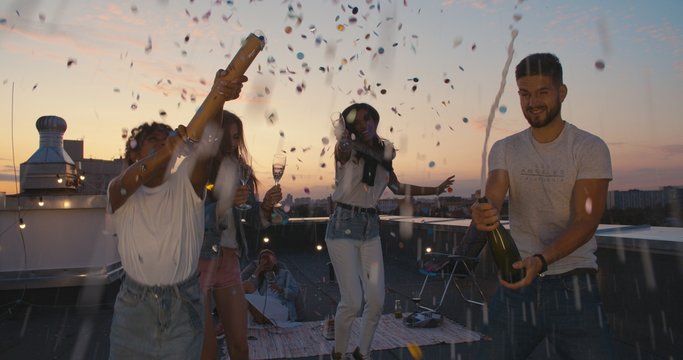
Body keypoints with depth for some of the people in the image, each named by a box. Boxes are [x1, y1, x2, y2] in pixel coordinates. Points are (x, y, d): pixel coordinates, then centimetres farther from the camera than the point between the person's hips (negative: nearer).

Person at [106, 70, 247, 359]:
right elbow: (128, 181, -27)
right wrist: (164, 152, -46)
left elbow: (205, 145, -23)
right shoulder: (120, 193, -2)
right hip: (133, 307, 1)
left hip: (182, 307, 0)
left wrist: (218, 96, -40)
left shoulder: (185, 185, -5)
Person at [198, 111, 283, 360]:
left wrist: (266, 206, -9)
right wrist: (225, 204, -23)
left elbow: (249, 229, 8)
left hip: (230, 263, 5)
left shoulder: (238, 171, 8)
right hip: (198, 262, -4)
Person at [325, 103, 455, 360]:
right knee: (352, 302, -8)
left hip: (371, 228, 5)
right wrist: (346, 134, -58)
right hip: (343, 226, -5)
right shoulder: (347, 150, -8)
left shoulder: (383, 153, 9)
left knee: (377, 301, 5)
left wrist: (435, 190, 24)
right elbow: (343, 148, -35)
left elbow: (397, 188, 22)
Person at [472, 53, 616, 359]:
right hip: (517, 279, 2)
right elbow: (492, 199, -12)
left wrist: (541, 260, -27)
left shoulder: (590, 148, -4)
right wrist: (484, 214, -36)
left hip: (573, 283, -2)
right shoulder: (504, 149, 4)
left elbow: (585, 222, -12)